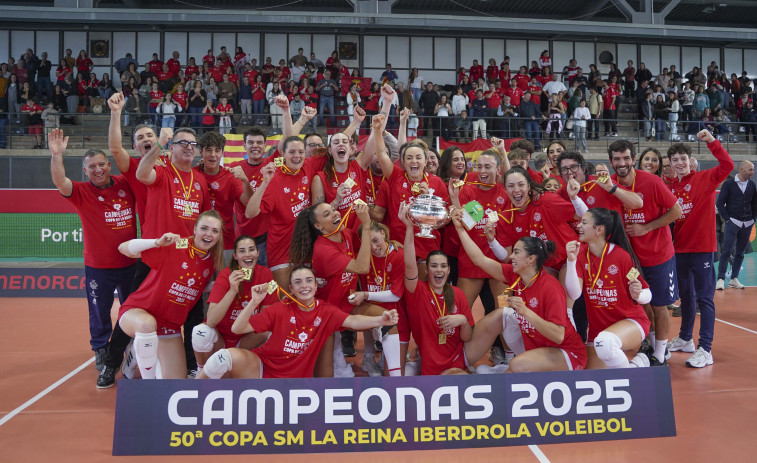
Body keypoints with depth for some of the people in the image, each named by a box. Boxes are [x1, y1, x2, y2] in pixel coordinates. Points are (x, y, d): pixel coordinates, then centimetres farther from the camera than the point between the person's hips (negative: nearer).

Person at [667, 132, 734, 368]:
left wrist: (712, 141, -24)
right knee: (686, 296, 19)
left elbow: (727, 165, -21)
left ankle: (705, 349, 0)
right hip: (680, 248, 6)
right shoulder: (670, 187, 7)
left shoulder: (705, 178, -5)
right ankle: (685, 339, 33)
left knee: (704, 298, -4)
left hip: (702, 247, -5)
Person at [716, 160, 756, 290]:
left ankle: (734, 279, 13)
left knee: (740, 252, 7)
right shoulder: (729, 184, -3)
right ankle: (721, 279, -6)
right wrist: (727, 219, -8)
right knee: (727, 251, -9)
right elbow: (719, 203, -3)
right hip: (732, 222, -4)